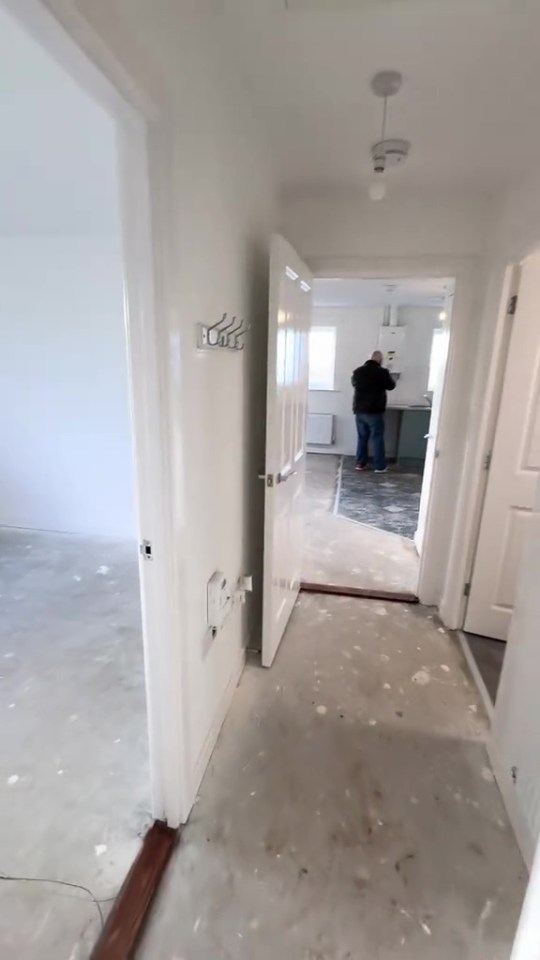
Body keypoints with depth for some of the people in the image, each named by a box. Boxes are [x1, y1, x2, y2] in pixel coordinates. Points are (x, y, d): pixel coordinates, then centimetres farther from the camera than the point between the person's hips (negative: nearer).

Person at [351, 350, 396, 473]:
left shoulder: (358, 371, 4)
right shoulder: (382, 372, -11)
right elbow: (391, 386, 3)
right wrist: (388, 377, 22)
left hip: (359, 410, 5)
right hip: (375, 411, -5)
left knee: (362, 437, 14)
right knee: (377, 438, 3)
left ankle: (360, 463, 16)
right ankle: (379, 466, 6)